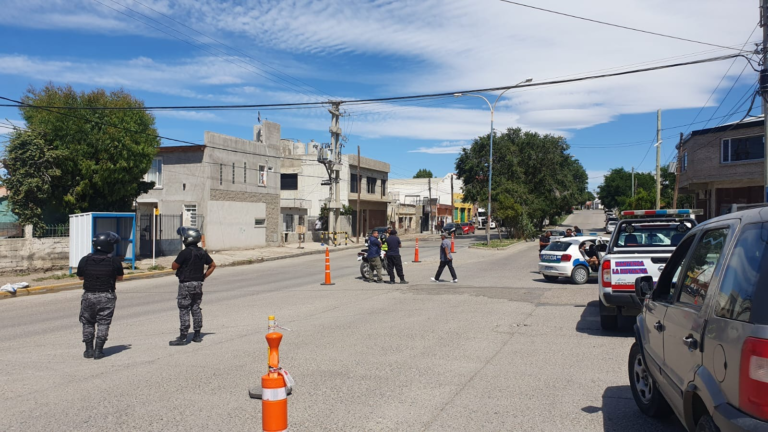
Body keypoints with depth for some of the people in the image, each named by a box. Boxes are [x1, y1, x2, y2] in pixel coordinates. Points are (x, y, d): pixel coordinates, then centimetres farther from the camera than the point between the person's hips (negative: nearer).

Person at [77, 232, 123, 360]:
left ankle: (89, 350, 17)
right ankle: (98, 351, 4)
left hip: (89, 295, 2)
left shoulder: (85, 260, -5)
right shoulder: (114, 261, -10)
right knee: (103, 323, 6)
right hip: (107, 296, -2)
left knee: (88, 323, 16)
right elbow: (120, 277, 2)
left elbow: (80, 277, 8)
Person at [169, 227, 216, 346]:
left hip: (186, 285, -7)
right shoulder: (202, 252, 6)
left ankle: (183, 337, -2)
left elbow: (174, 267, -10)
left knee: (184, 310, -3)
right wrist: (204, 277, 12)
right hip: (198, 284, 7)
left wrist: (178, 260, 8)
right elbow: (212, 265, 14)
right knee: (196, 309, 13)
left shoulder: (185, 253, -16)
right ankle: (197, 335, 17)